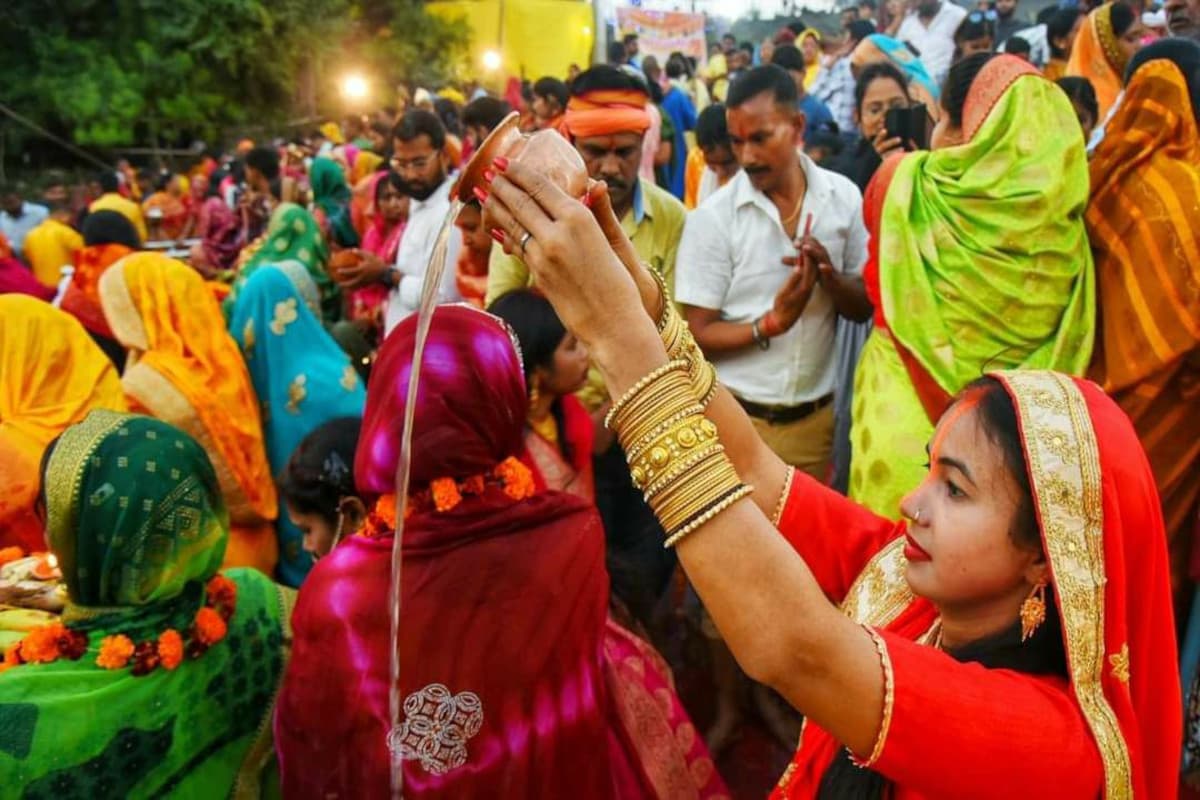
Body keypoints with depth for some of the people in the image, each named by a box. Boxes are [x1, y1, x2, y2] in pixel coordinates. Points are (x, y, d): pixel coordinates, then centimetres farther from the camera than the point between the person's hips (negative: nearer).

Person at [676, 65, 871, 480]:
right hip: (736, 419, -2)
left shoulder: (843, 197, -2)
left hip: (816, 417, 3)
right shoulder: (712, 217, -11)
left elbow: (864, 307, 4)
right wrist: (770, 323, -24)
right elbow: (697, 335, -9)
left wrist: (830, 277, -16)